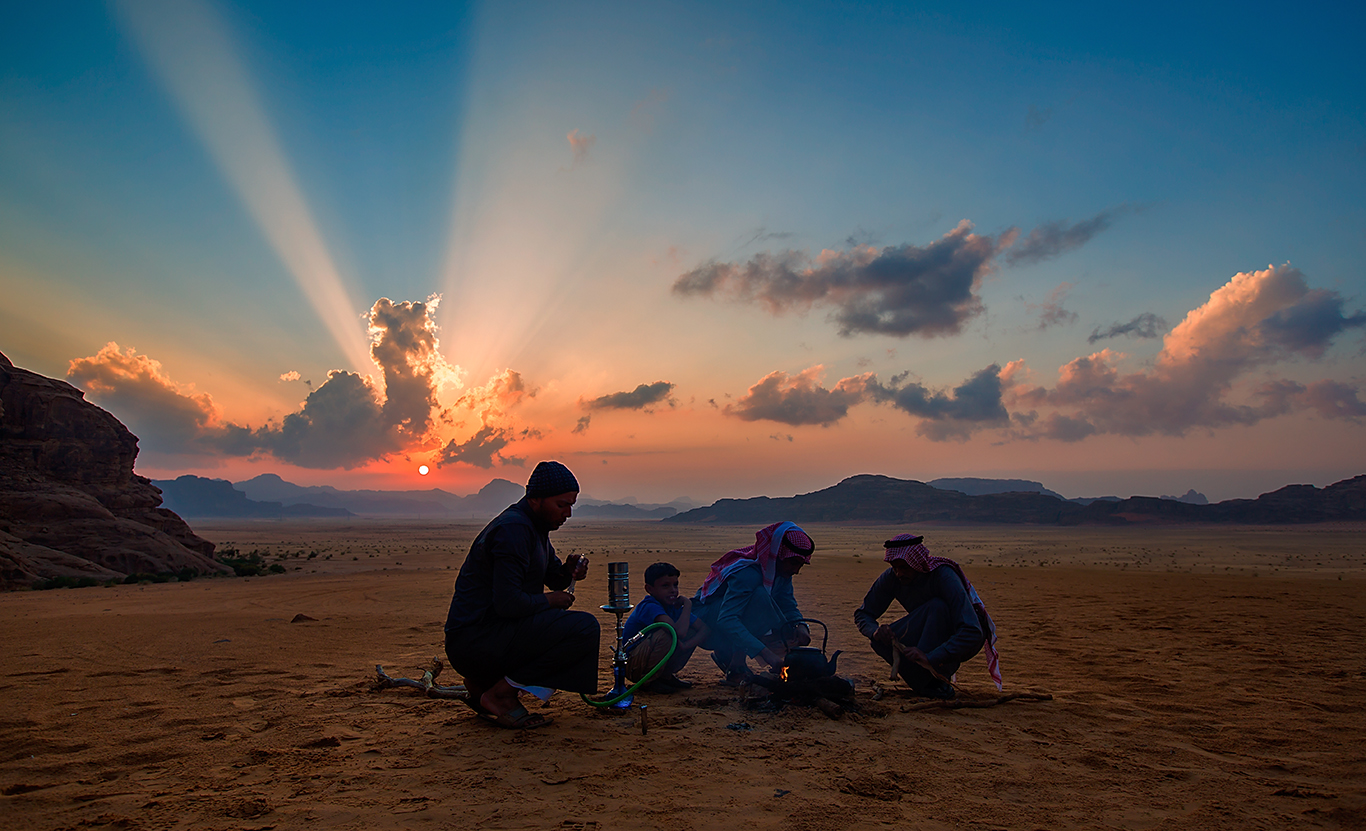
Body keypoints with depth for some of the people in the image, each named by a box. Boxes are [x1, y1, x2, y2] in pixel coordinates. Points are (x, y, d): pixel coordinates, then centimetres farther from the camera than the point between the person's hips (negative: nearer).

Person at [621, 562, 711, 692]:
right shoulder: (649, 607, -25)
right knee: (666, 633, -32)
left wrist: (686, 645, -22)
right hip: (630, 666, -8)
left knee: (692, 632, -5)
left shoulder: (673, 607, 0)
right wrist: (687, 605, -22)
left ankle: (666, 675, 4)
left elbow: (705, 629, -3)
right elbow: (679, 631, -39)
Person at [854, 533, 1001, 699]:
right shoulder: (890, 578, -15)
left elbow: (972, 632, -38)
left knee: (937, 606, -35)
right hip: (931, 639, 5)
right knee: (881, 641, -23)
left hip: (966, 642, -4)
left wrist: (930, 657, -46)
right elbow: (863, 614, -5)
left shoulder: (944, 576, -31)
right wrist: (874, 630, -29)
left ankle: (939, 683, -25)